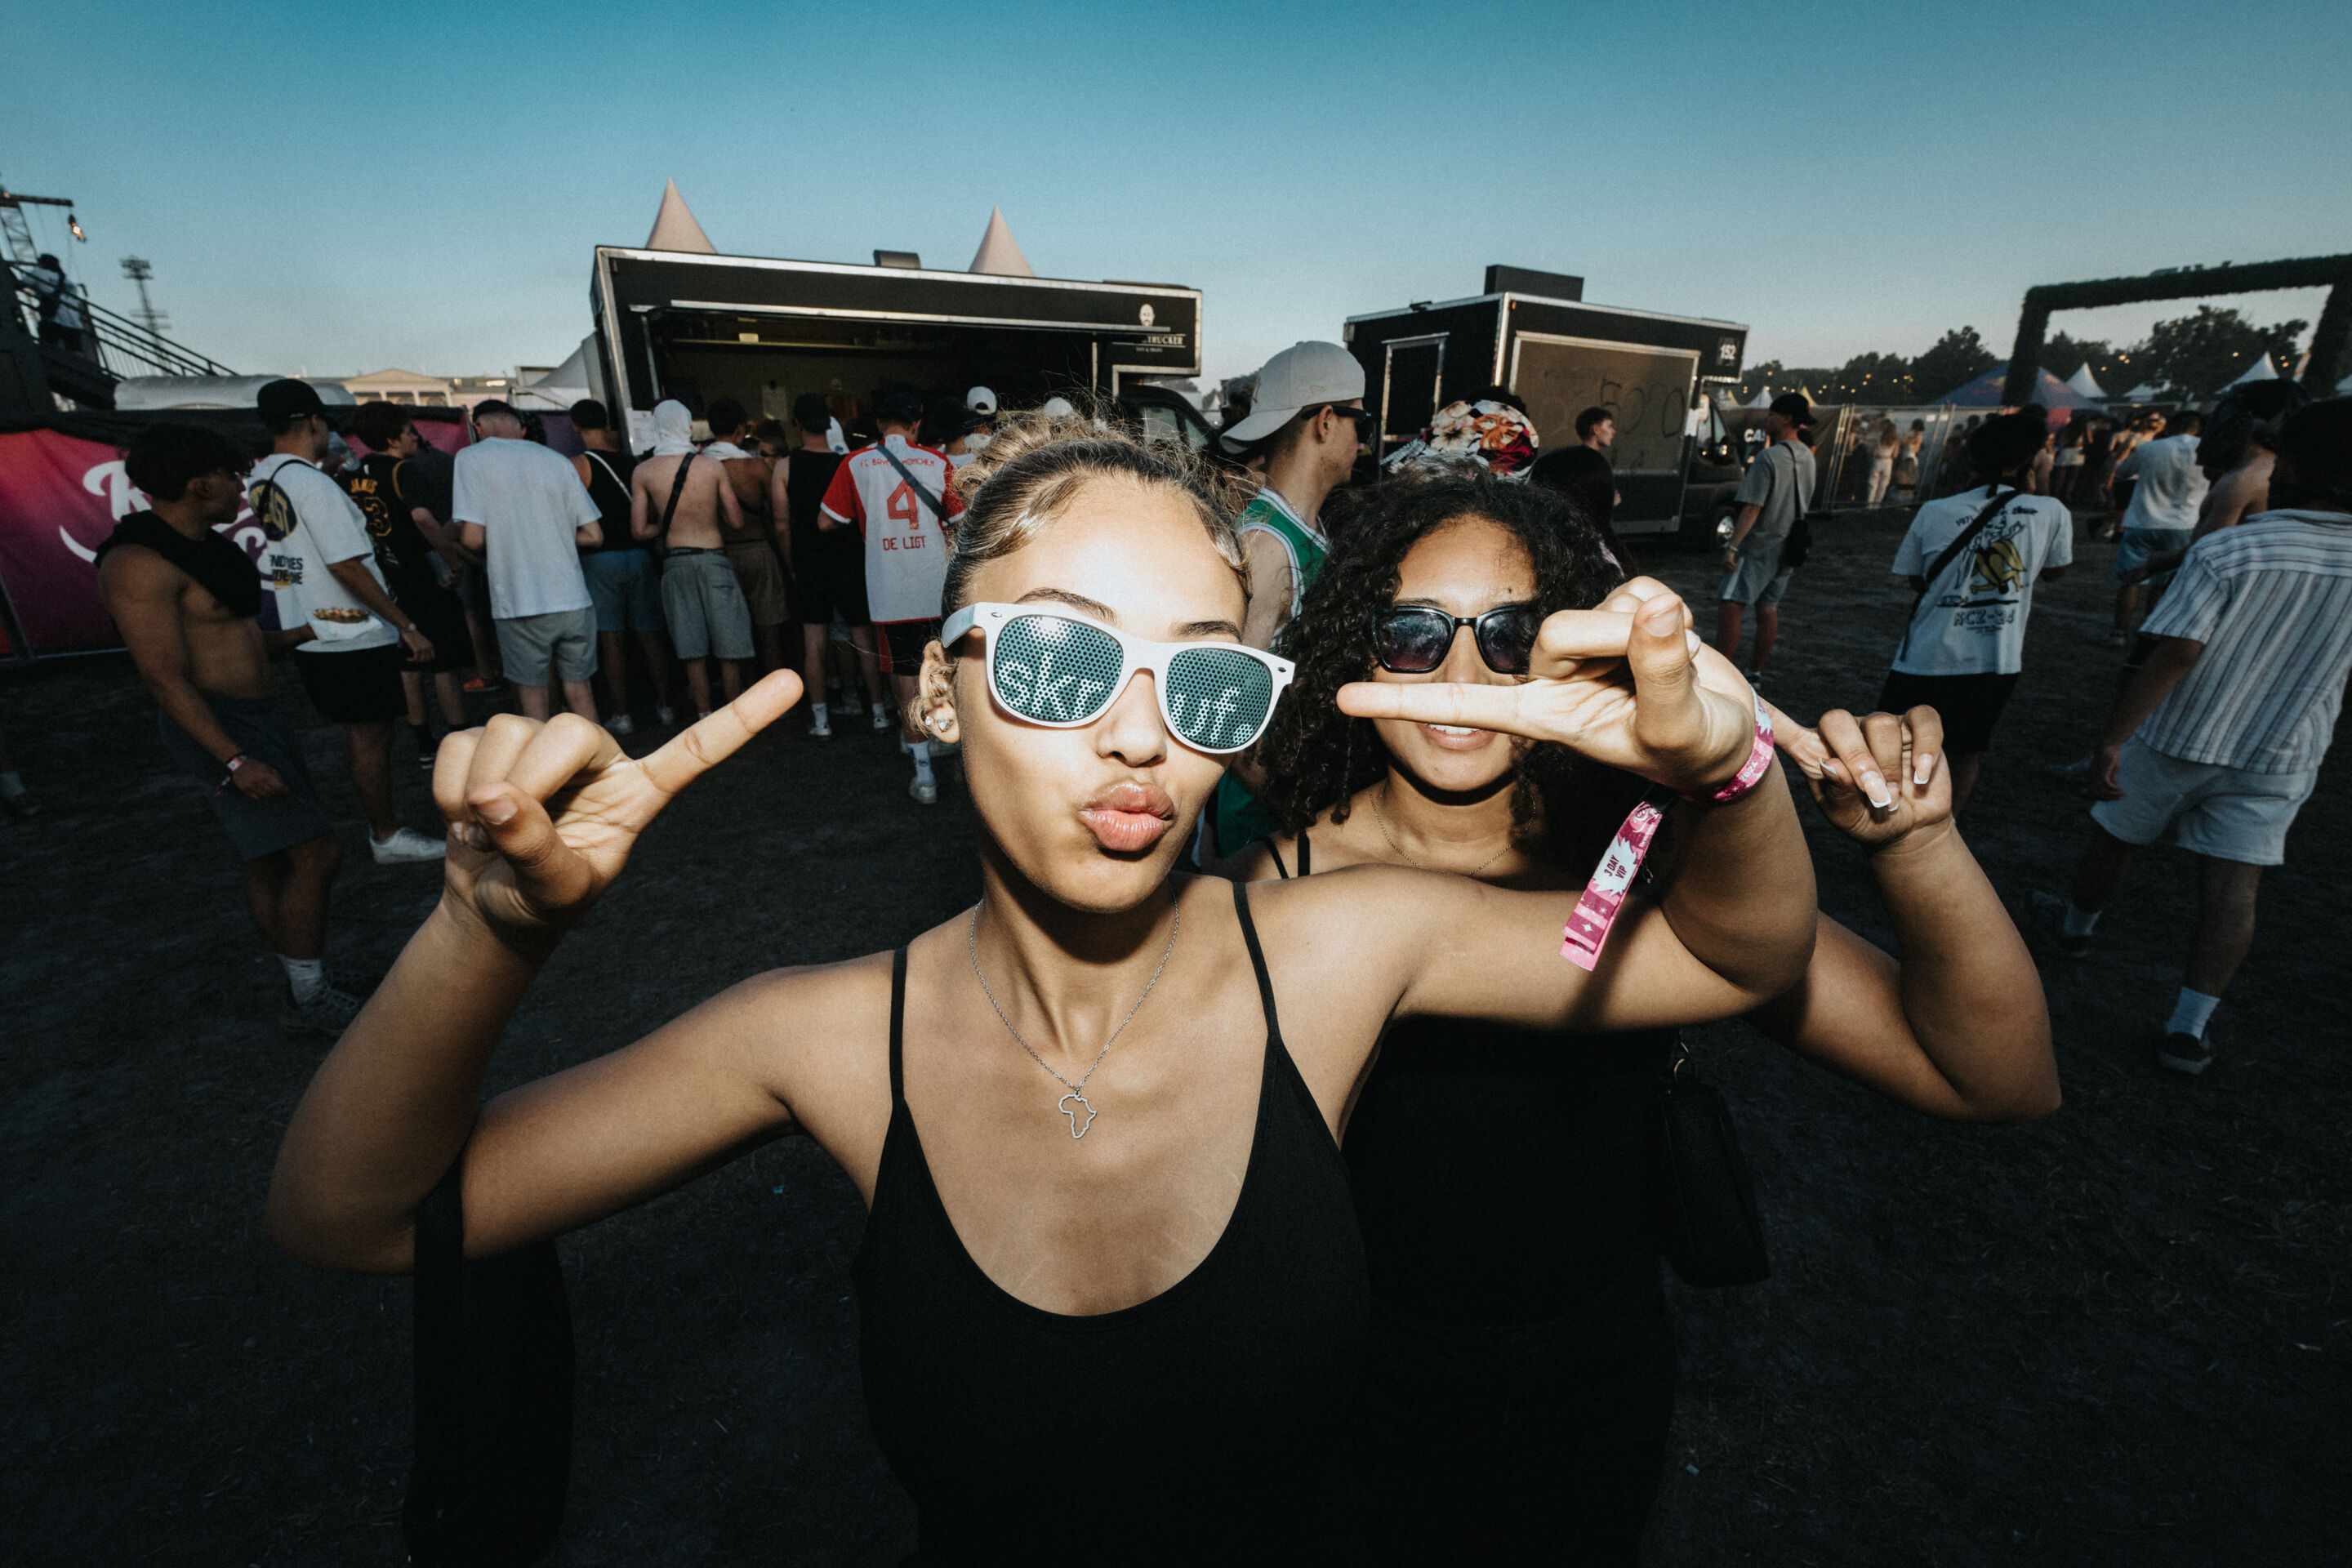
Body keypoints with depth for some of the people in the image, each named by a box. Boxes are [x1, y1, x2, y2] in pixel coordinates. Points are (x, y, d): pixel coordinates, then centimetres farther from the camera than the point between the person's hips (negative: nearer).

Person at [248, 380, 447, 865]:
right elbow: (346, 567, -21)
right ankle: (387, 837, 9)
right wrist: (407, 625, -20)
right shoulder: (314, 484, -17)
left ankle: (379, 822, 29)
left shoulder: (261, 478, 11)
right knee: (371, 735, 0)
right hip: (353, 638, -9)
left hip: (306, 634, 9)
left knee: (359, 730, 18)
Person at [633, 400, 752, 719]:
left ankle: (705, 716, 14)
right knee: (729, 646, 5)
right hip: (713, 559, -2)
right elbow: (737, 522, -3)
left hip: (674, 562, 2)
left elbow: (639, 530, -2)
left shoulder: (643, 471, -2)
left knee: (692, 650, 9)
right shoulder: (713, 466, -6)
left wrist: (667, 524, 16)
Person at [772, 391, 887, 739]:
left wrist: (793, 564, 9)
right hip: (849, 562, 0)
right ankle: (879, 711, 14)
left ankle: (820, 719, 7)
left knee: (814, 642, 5)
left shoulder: (785, 467, -5)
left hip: (809, 564, 0)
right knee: (864, 638, 8)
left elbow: (783, 525, -2)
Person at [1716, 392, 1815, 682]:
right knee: (1768, 607, 13)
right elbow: (1804, 503, 20)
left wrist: (1733, 546, -21)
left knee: (1729, 604, -11)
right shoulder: (1806, 456, 10)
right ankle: (1756, 671, 21)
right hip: (1788, 546, 9)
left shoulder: (1769, 457, -17)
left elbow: (1752, 507, -22)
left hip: (1758, 545, -9)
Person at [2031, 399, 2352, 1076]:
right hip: (2279, 757, 4)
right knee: (2233, 888, 5)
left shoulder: (2227, 551, -18)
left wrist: (2112, 739, -21)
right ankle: (2189, 1027, 5)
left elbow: (2177, 654, -23)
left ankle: (2076, 925, 44)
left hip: (2178, 739, -3)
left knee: (2115, 840, 20)